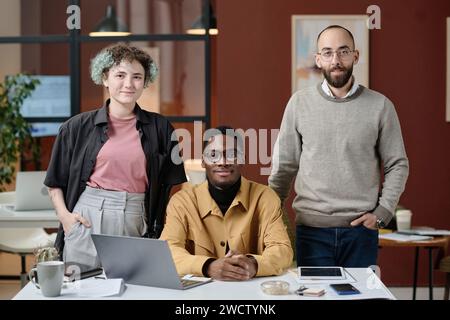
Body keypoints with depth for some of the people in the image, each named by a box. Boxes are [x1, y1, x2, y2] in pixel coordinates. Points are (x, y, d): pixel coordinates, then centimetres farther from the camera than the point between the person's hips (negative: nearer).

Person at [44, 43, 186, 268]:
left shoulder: (160, 129, 7)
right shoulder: (77, 127, 6)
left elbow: (173, 184, 10)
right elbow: (55, 181, 11)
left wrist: (165, 230, 1)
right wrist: (64, 215, -3)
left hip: (135, 223, 1)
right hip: (87, 221, 0)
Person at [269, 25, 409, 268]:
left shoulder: (380, 106, 2)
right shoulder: (300, 103, 3)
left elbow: (397, 165, 7)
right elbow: (284, 166, 7)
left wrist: (382, 213, -3)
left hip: (361, 230, 0)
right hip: (311, 230, 0)